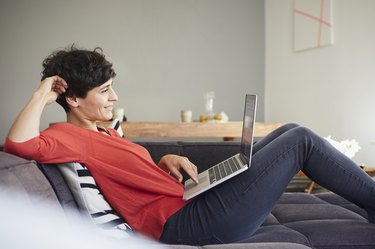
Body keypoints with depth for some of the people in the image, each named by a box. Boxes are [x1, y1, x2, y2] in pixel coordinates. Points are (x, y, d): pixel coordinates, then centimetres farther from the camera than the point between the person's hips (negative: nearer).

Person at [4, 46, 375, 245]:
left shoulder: (100, 133, 17)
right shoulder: (67, 136, -11)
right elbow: (18, 144, -33)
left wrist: (165, 161, 4)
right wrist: (43, 94, -18)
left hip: (192, 199, 10)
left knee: (289, 131, 12)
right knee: (301, 140, -6)